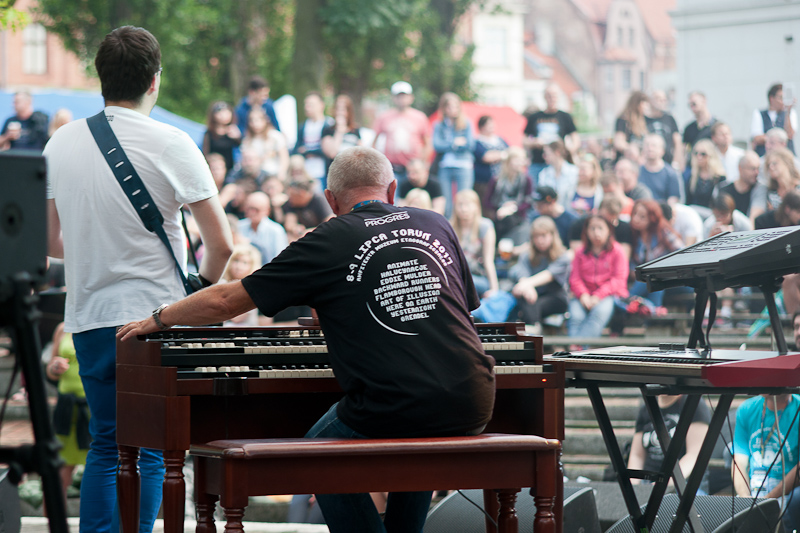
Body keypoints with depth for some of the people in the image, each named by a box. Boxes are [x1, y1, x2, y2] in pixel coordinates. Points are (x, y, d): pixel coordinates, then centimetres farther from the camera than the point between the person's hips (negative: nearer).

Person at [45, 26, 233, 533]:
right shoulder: (170, 144, -10)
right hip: (153, 316, -5)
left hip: (87, 316, 5)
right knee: (150, 451, 2)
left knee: (105, 444, 15)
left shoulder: (61, 143, 4)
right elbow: (221, 244, -10)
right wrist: (203, 287, 9)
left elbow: (49, 241, 12)